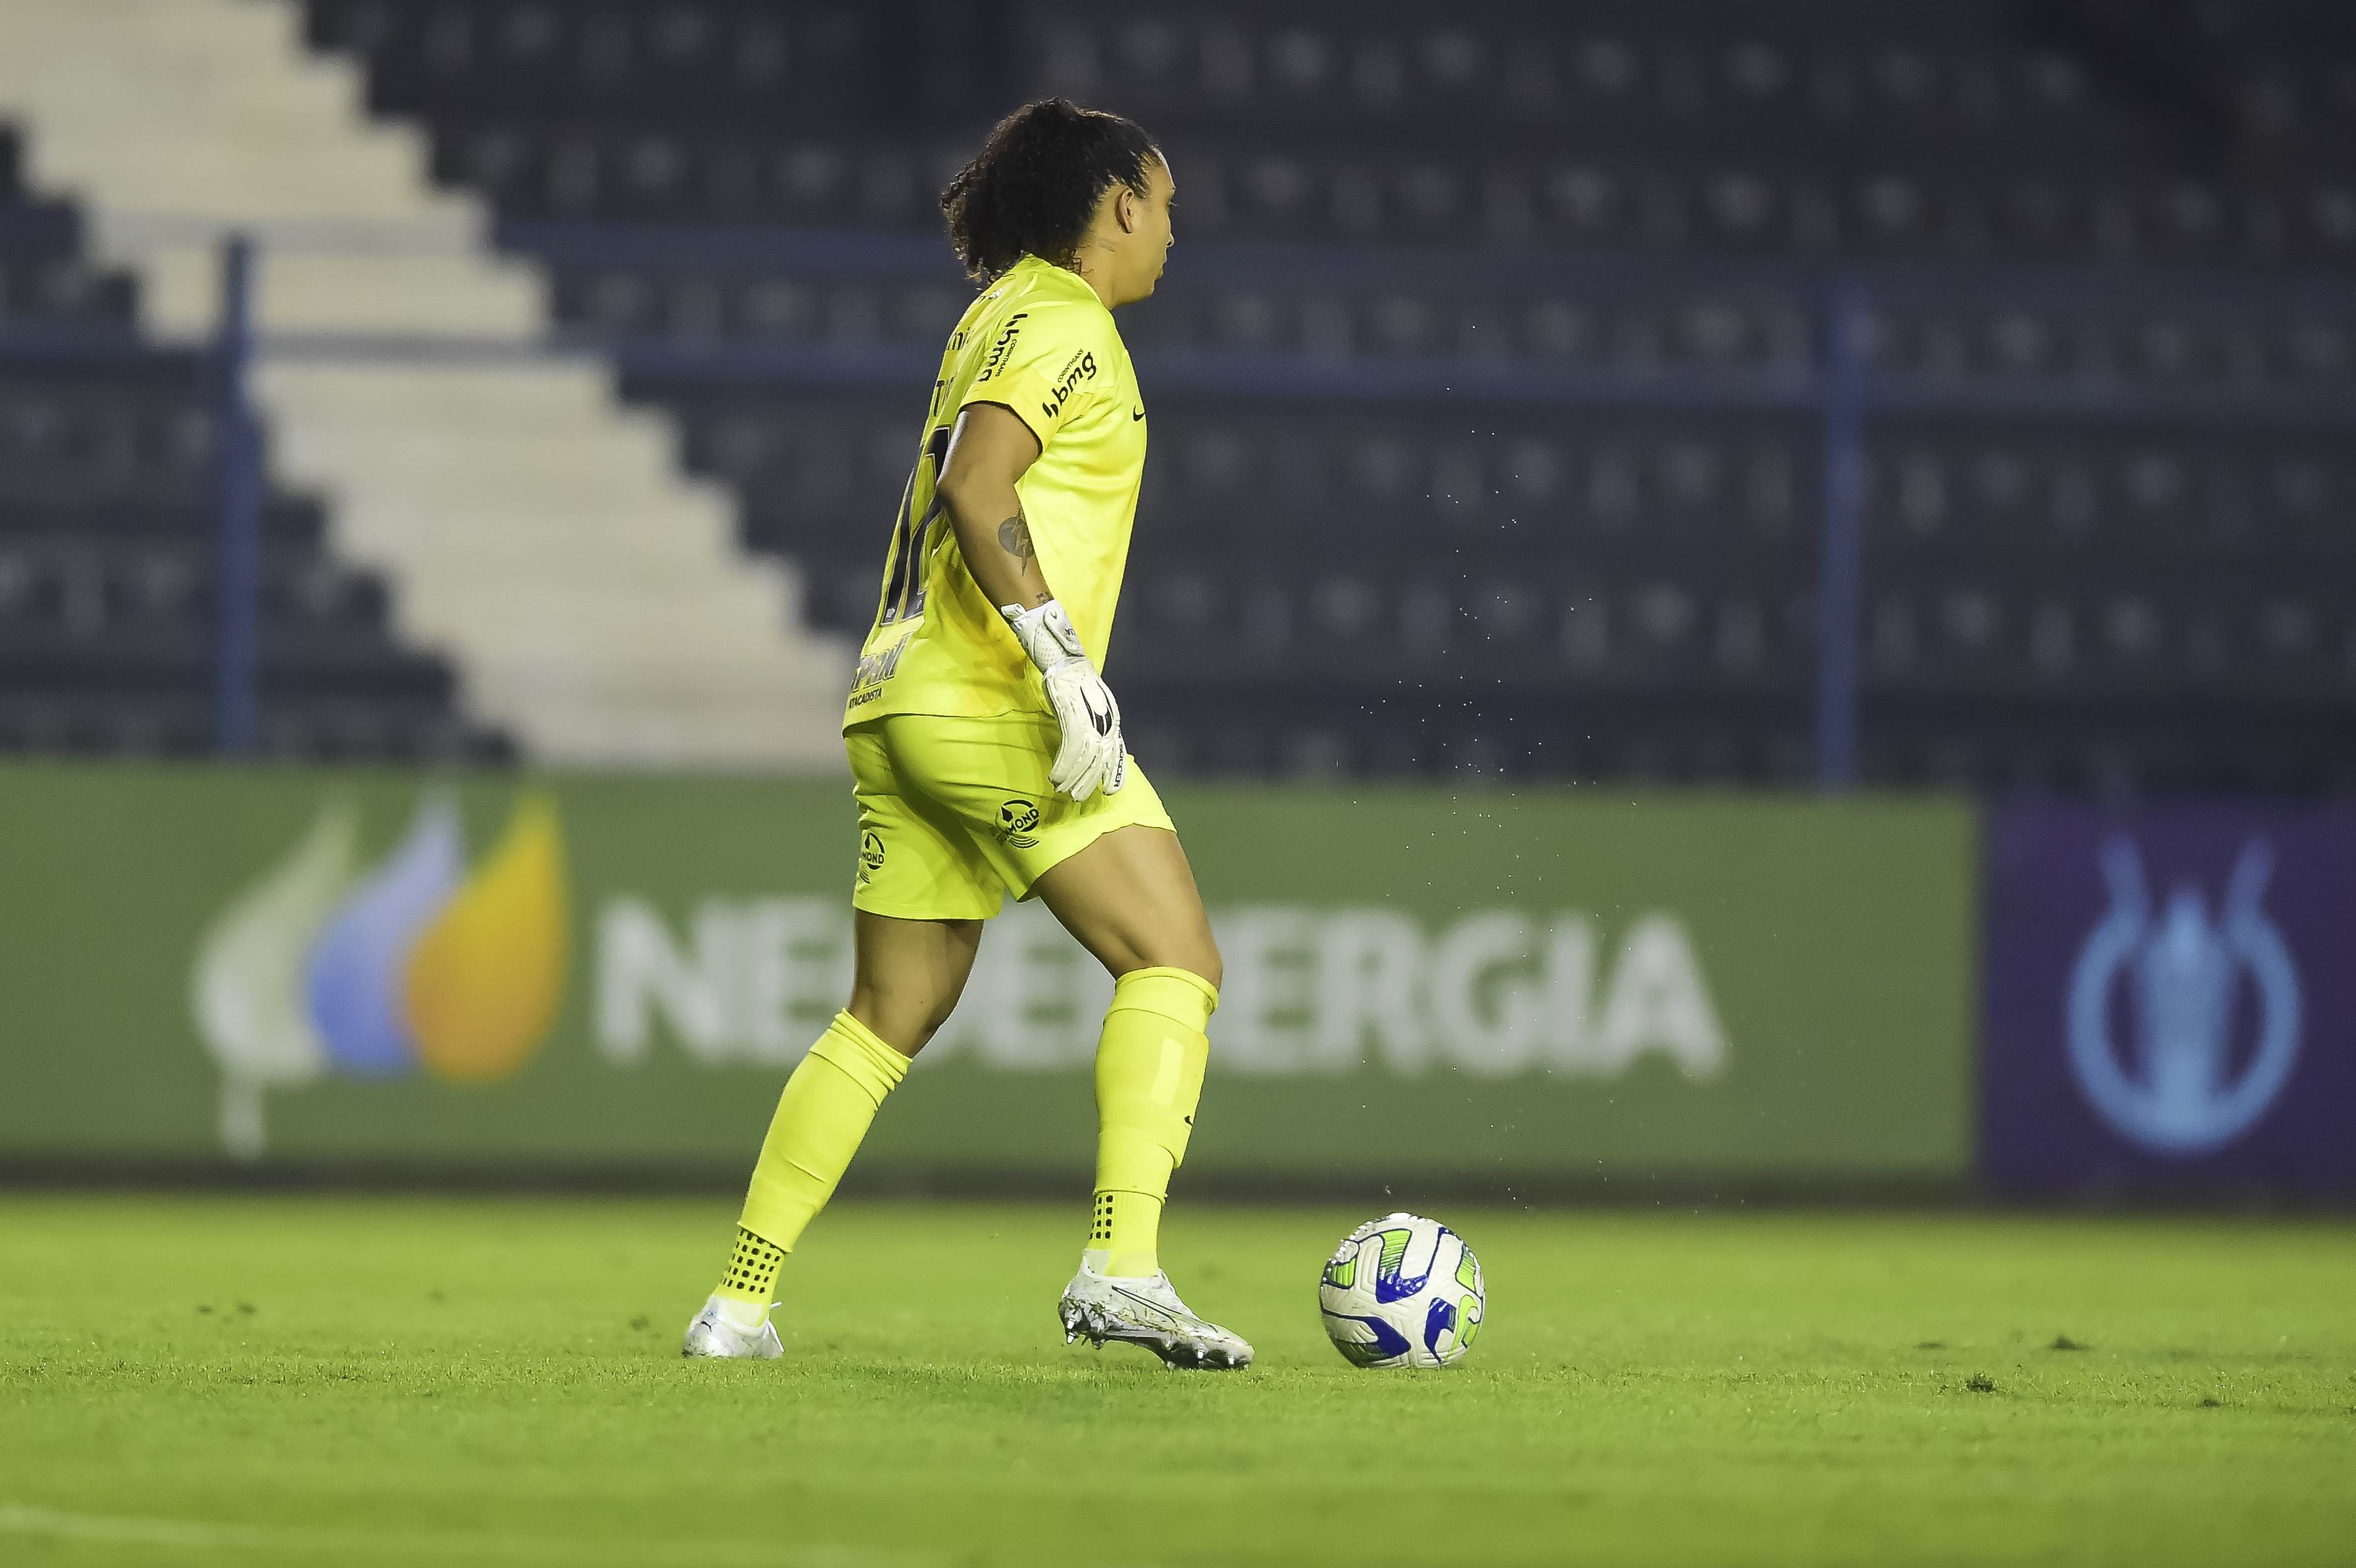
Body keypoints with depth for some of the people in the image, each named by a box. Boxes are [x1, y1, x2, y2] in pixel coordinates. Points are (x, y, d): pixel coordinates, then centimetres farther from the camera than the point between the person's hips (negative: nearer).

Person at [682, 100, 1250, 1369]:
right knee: (1175, 966, -8)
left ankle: (739, 1303, 10)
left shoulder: (999, 316, 22)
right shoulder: (1066, 324, -7)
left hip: (900, 712, 9)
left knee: (890, 1019, 13)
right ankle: (1122, 1266, -21)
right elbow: (974, 487, -20)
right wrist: (1068, 668, -24)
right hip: (994, 705, -9)